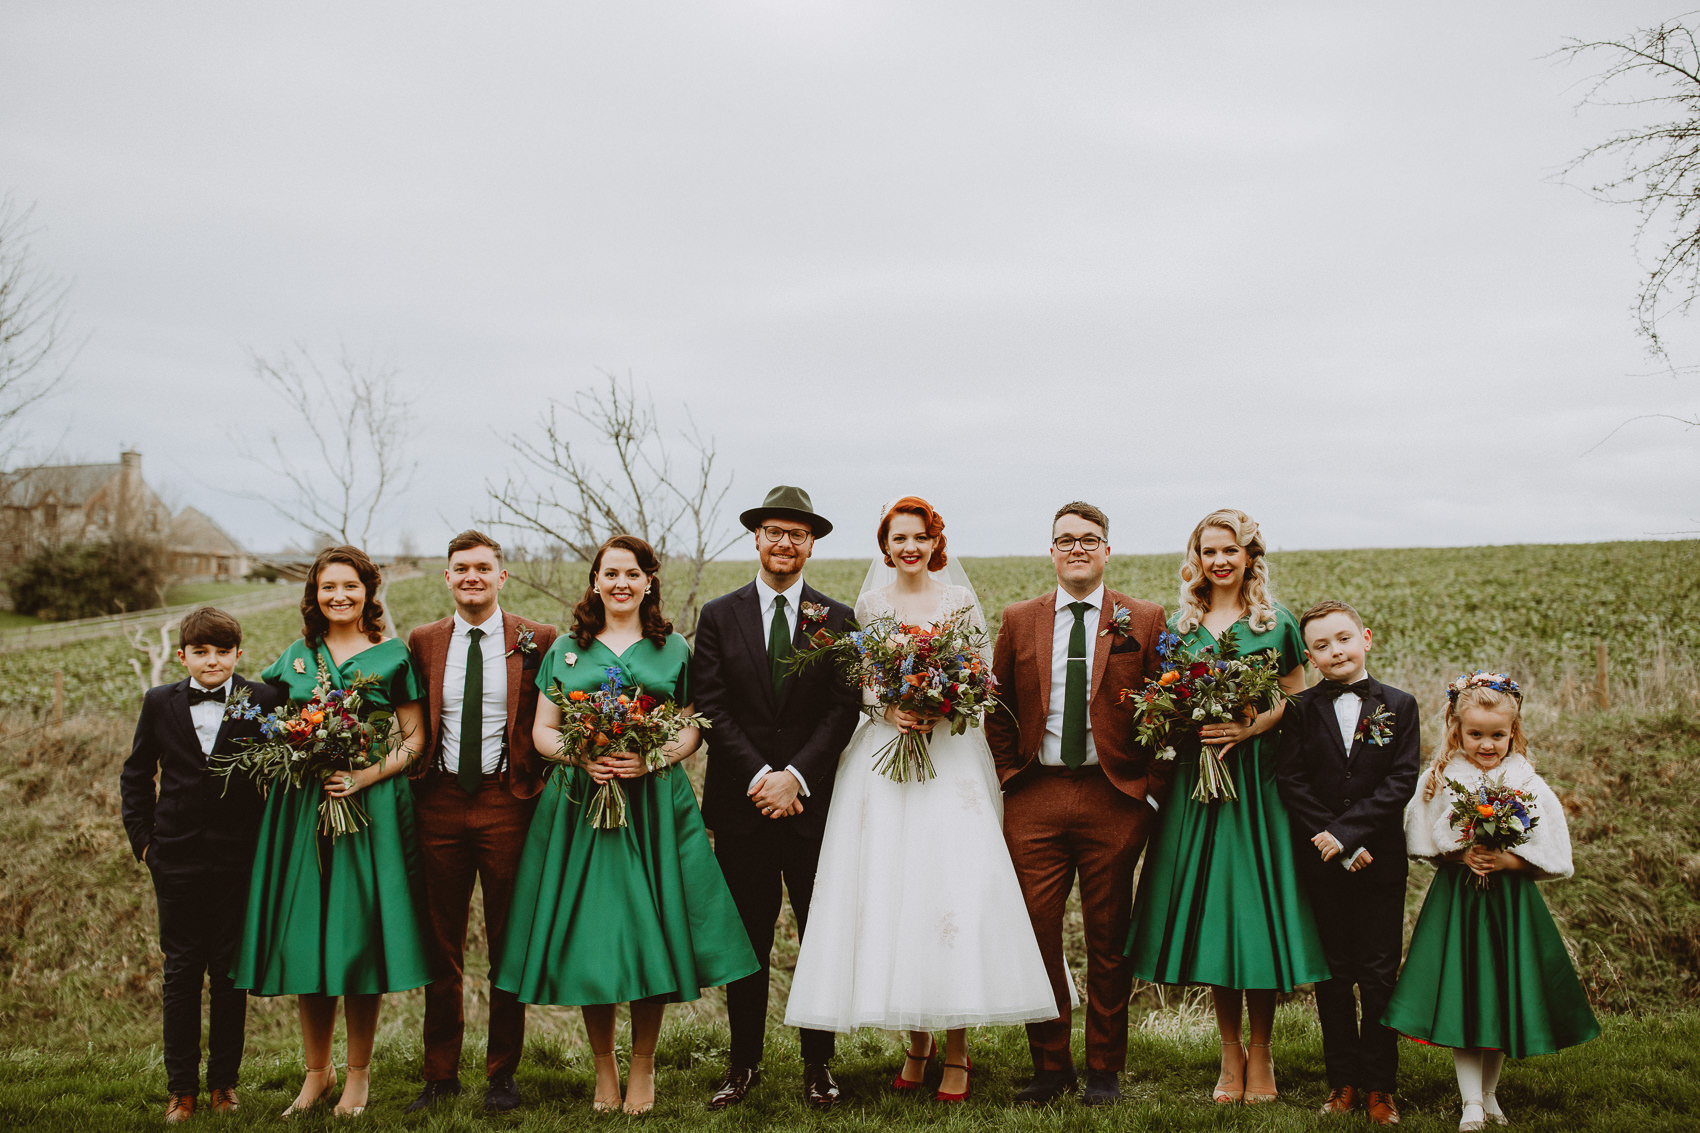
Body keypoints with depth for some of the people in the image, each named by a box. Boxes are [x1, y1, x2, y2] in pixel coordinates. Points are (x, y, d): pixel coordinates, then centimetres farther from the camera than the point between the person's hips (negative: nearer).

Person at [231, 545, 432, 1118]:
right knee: (303, 936, 5)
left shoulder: (392, 656, 1)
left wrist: (368, 775, -15)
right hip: (300, 807, 3)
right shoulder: (297, 654, 11)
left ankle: (358, 1073, 13)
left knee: (358, 936, 0)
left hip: (371, 808, -3)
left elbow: (415, 739, -1)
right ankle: (316, 1073, 17)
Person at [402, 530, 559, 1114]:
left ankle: (503, 1073, 18)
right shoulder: (423, 642, 8)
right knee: (441, 943, 9)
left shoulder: (537, 640, 1)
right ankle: (440, 1075, 20)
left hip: (507, 800, -2)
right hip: (440, 800, 2)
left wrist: (538, 781, -4)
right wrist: (413, 778, 2)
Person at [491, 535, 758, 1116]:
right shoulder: (567, 650, 10)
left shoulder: (673, 649, 9)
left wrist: (653, 758, -13)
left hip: (655, 803, 0)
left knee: (650, 932, -1)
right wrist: (582, 757, -11)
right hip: (580, 804, 1)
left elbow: (693, 729, 6)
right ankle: (603, 1067, 16)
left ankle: (643, 1065, 14)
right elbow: (542, 731, 9)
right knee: (587, 938, 1)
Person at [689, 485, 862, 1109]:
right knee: (746, 941, 7)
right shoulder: (719, 615, 6)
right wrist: (759, 776, -12)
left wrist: (795, 775, -13)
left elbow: (844, 709, -2)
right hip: (740, 802, 0)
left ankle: (818, 1064, 18)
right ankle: (743, 1064, 18)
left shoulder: (838, 618, 5)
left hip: (813, 801, 0)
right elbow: (712, 707, -1)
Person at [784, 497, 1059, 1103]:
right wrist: (889, 710, -10)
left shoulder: (961, 602, 6)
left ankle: (956, 1049, -2)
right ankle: (917, 1040, 11)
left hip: (951, 754, -1)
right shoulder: (867, 605, 9)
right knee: (887, 889, -3)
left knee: (954, 888, -10)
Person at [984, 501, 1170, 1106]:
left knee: (1109, 940, 6)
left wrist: (1152, 787, -3)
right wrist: (1009, 772, 4)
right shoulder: (1018, 620, 9)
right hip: (1034, 798, 2)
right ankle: (1050, 1065, 17)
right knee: (1036, 935, 2)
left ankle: (1104, 1070, 19)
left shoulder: (1145, 620, 3)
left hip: (1114, 796, -1)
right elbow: (998, 707, 14)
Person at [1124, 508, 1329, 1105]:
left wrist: (1252, 726, -12)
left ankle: (1260, 1051, 14)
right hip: (1198, 777, 2)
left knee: (1259, 910, -1)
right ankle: (1230, 1053, 16)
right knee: (1210, 911, 4)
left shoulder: (1276, 623, 3)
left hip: (1261, 777, -2)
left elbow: (1297, 701, 4)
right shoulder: (1179, 626, 10)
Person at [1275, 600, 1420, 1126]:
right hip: (1322, 863, 1)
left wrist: (1347, 832, -16)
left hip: (1380, 861, -1)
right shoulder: (1301, 709, 2)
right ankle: (1343, 1081, 18)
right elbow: (1290, 782, -5)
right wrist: (1336, 845, -14)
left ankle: (1379, 1085, 13)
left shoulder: (1399, 706, 1)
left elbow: (1401, 781, -7)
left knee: (1379, 975, 4)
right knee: (1333, 975, 8)